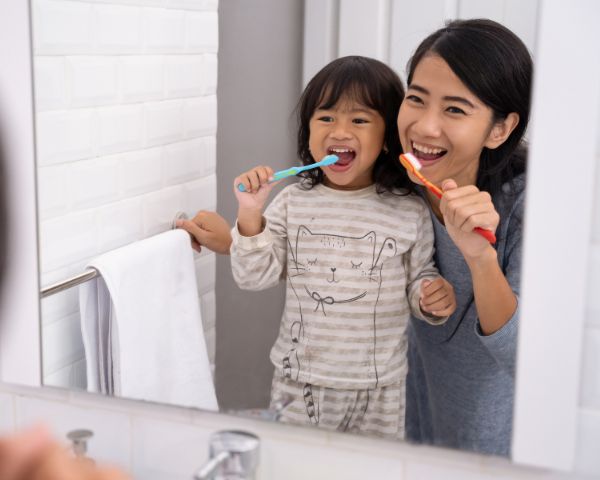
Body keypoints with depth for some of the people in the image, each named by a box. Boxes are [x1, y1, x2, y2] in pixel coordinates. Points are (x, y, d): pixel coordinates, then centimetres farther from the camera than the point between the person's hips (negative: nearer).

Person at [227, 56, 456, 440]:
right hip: (298, 383, 1)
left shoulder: (410, 213, -5)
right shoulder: (292, 203, -1)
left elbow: (419, 278, 7)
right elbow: (254, 277, -4)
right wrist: (250, 216, -17)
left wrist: (434, 298, -15)